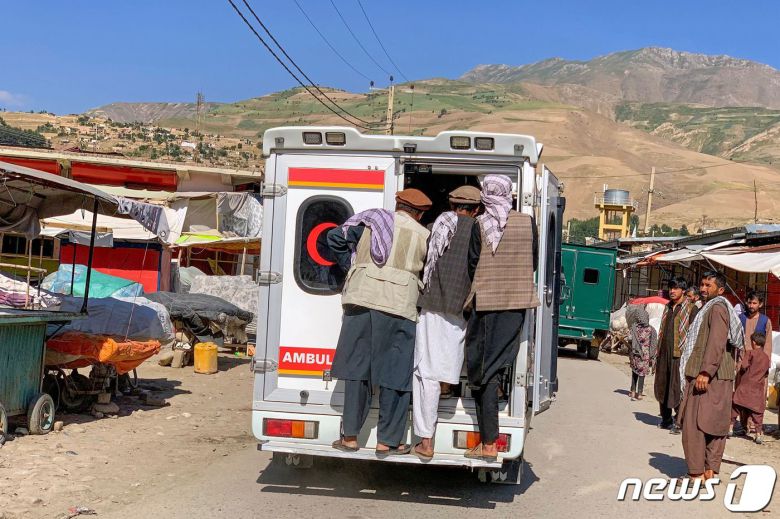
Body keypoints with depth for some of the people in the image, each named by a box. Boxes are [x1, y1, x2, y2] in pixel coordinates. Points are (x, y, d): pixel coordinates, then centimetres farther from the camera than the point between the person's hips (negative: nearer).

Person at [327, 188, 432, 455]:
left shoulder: (370, 220, 15)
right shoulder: (423, 236, 11)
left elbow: (336, 237, 9)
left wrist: (350, 265, 17)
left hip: (361, 300, 2)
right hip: (398, 306, -2)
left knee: (357, 368, 10)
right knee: (395, 375, 6)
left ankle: (350, 436, 13)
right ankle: (388, 440, 9)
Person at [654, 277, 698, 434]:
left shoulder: (691, 309, -5)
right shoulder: (668, 308, 17)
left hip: (679, 354, -7)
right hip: (664, 352, 7)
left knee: (677, 388, -7)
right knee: (662, 385, 12)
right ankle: (666, 419, 24)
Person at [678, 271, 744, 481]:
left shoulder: (718, 307, -10)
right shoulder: (711, 308, 21)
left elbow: (716, 343, -20)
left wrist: (705, 372, -26)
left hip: (708, 377, -10)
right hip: (720, 377, 10)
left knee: (694, 423, -9)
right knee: (714, 425, 9)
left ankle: (698, 473, -9)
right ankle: (710, 470, 12)